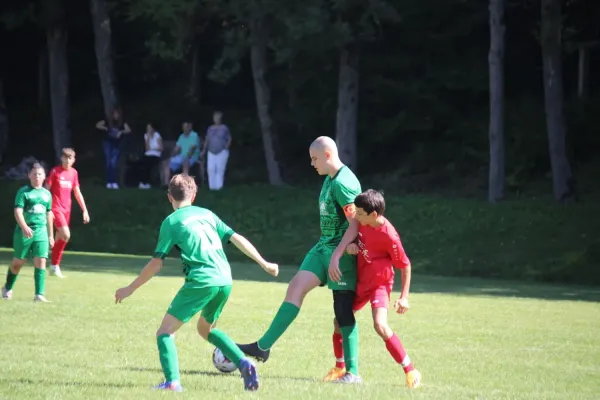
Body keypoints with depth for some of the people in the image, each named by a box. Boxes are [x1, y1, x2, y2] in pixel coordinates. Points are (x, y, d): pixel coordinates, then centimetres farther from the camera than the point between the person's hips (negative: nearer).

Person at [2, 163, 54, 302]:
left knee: (41, 261, -10)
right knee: (18, 262, 8)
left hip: (41, 231, 3)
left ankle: (39, 294, -12)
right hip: (24, 232, -3)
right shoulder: (23, 192, -5)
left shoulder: (47, 194, 12)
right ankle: (7, 288, 31)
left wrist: (50, 235, 23)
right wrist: (24, 227, -31)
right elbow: (18, 211, -15)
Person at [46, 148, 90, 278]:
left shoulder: (74, 173, 9)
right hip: (56, 208, -6)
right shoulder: (55, 171, -6)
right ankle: (55, 266, -4)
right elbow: (47, 190, -5)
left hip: (66, 209, 6)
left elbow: (77, 192, 16)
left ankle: (54, 266, 18)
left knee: (60, 238, 8)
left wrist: (84, 210, 12)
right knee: (66, 235, -18)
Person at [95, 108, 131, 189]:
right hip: (107, 143, 1)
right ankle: (109, 182, 2)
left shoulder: (122, 123, 0)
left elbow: (128, 130, -13)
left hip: (116, 145, -1)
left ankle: (114, 182, -8)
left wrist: (121, 132, -27)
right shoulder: (108, 122, 2)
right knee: (108, 163, 0)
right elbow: (98, 125, 2)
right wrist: (106, 128, -8)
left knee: (114, 163, -10)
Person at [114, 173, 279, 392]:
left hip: (201, 282, -6)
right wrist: (264, 264, 25)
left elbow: (156, 264, 3)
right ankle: (244, 364, 10)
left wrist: (130, 289, 12)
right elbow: (238, 239, 16)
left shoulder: (171, 222, 5)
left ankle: (172, 381, -19)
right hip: (225, 281, 6)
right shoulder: (207, 214, 20)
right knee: (206, 328, 29)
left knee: (165, 331, 2)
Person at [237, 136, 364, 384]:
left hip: (342, 251, -9)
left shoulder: (343, 183, -18)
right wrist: (328, 249, 20)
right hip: (324, 246, 9)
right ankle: (263, 347, 1)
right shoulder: (330, 179, 13)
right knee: (297, 286, 0)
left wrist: (337, 255, -25)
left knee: (343, 310, -6)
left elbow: (355, 224, -22)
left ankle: (352, 373, 0)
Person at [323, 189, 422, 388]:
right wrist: (349, 245, -14)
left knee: (380, 325, -26)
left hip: (379, 284, -8)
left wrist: (404, 297, -16)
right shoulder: (362, 223, -9)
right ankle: (339, 368, 34)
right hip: (361, 281, 8)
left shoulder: (389, 236, -26)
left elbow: (405, 265, -17)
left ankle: (410, 371, -17)